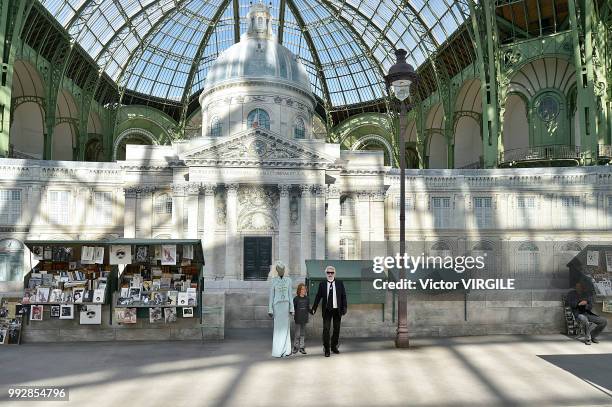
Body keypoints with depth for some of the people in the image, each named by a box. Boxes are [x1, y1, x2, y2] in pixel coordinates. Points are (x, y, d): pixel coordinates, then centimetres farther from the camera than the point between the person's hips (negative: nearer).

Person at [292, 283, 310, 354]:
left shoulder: (307, 299, 6)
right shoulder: (296, 299, -5)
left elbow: (308, 308, 12)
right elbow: (293, 308, -3)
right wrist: (293, 317, -11)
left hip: (304, 318, 4)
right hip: (298, 319, -4)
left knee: (302, 333, 9)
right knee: (297, 334, -2)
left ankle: (301, 347, 16)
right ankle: (295, 347, 13)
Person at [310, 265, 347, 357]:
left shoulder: (340, 283, 1)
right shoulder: (322, 284, 1)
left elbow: (343, 297, 2)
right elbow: (318, 297, 3)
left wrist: (344, 308, -6)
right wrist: (314, 308, -1)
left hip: (337, 310, 1)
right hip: (327, 310, -1)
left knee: (336, 329, 11)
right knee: (326, 329, -5)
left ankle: (334, 346, 28)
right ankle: (326, 349, 5)